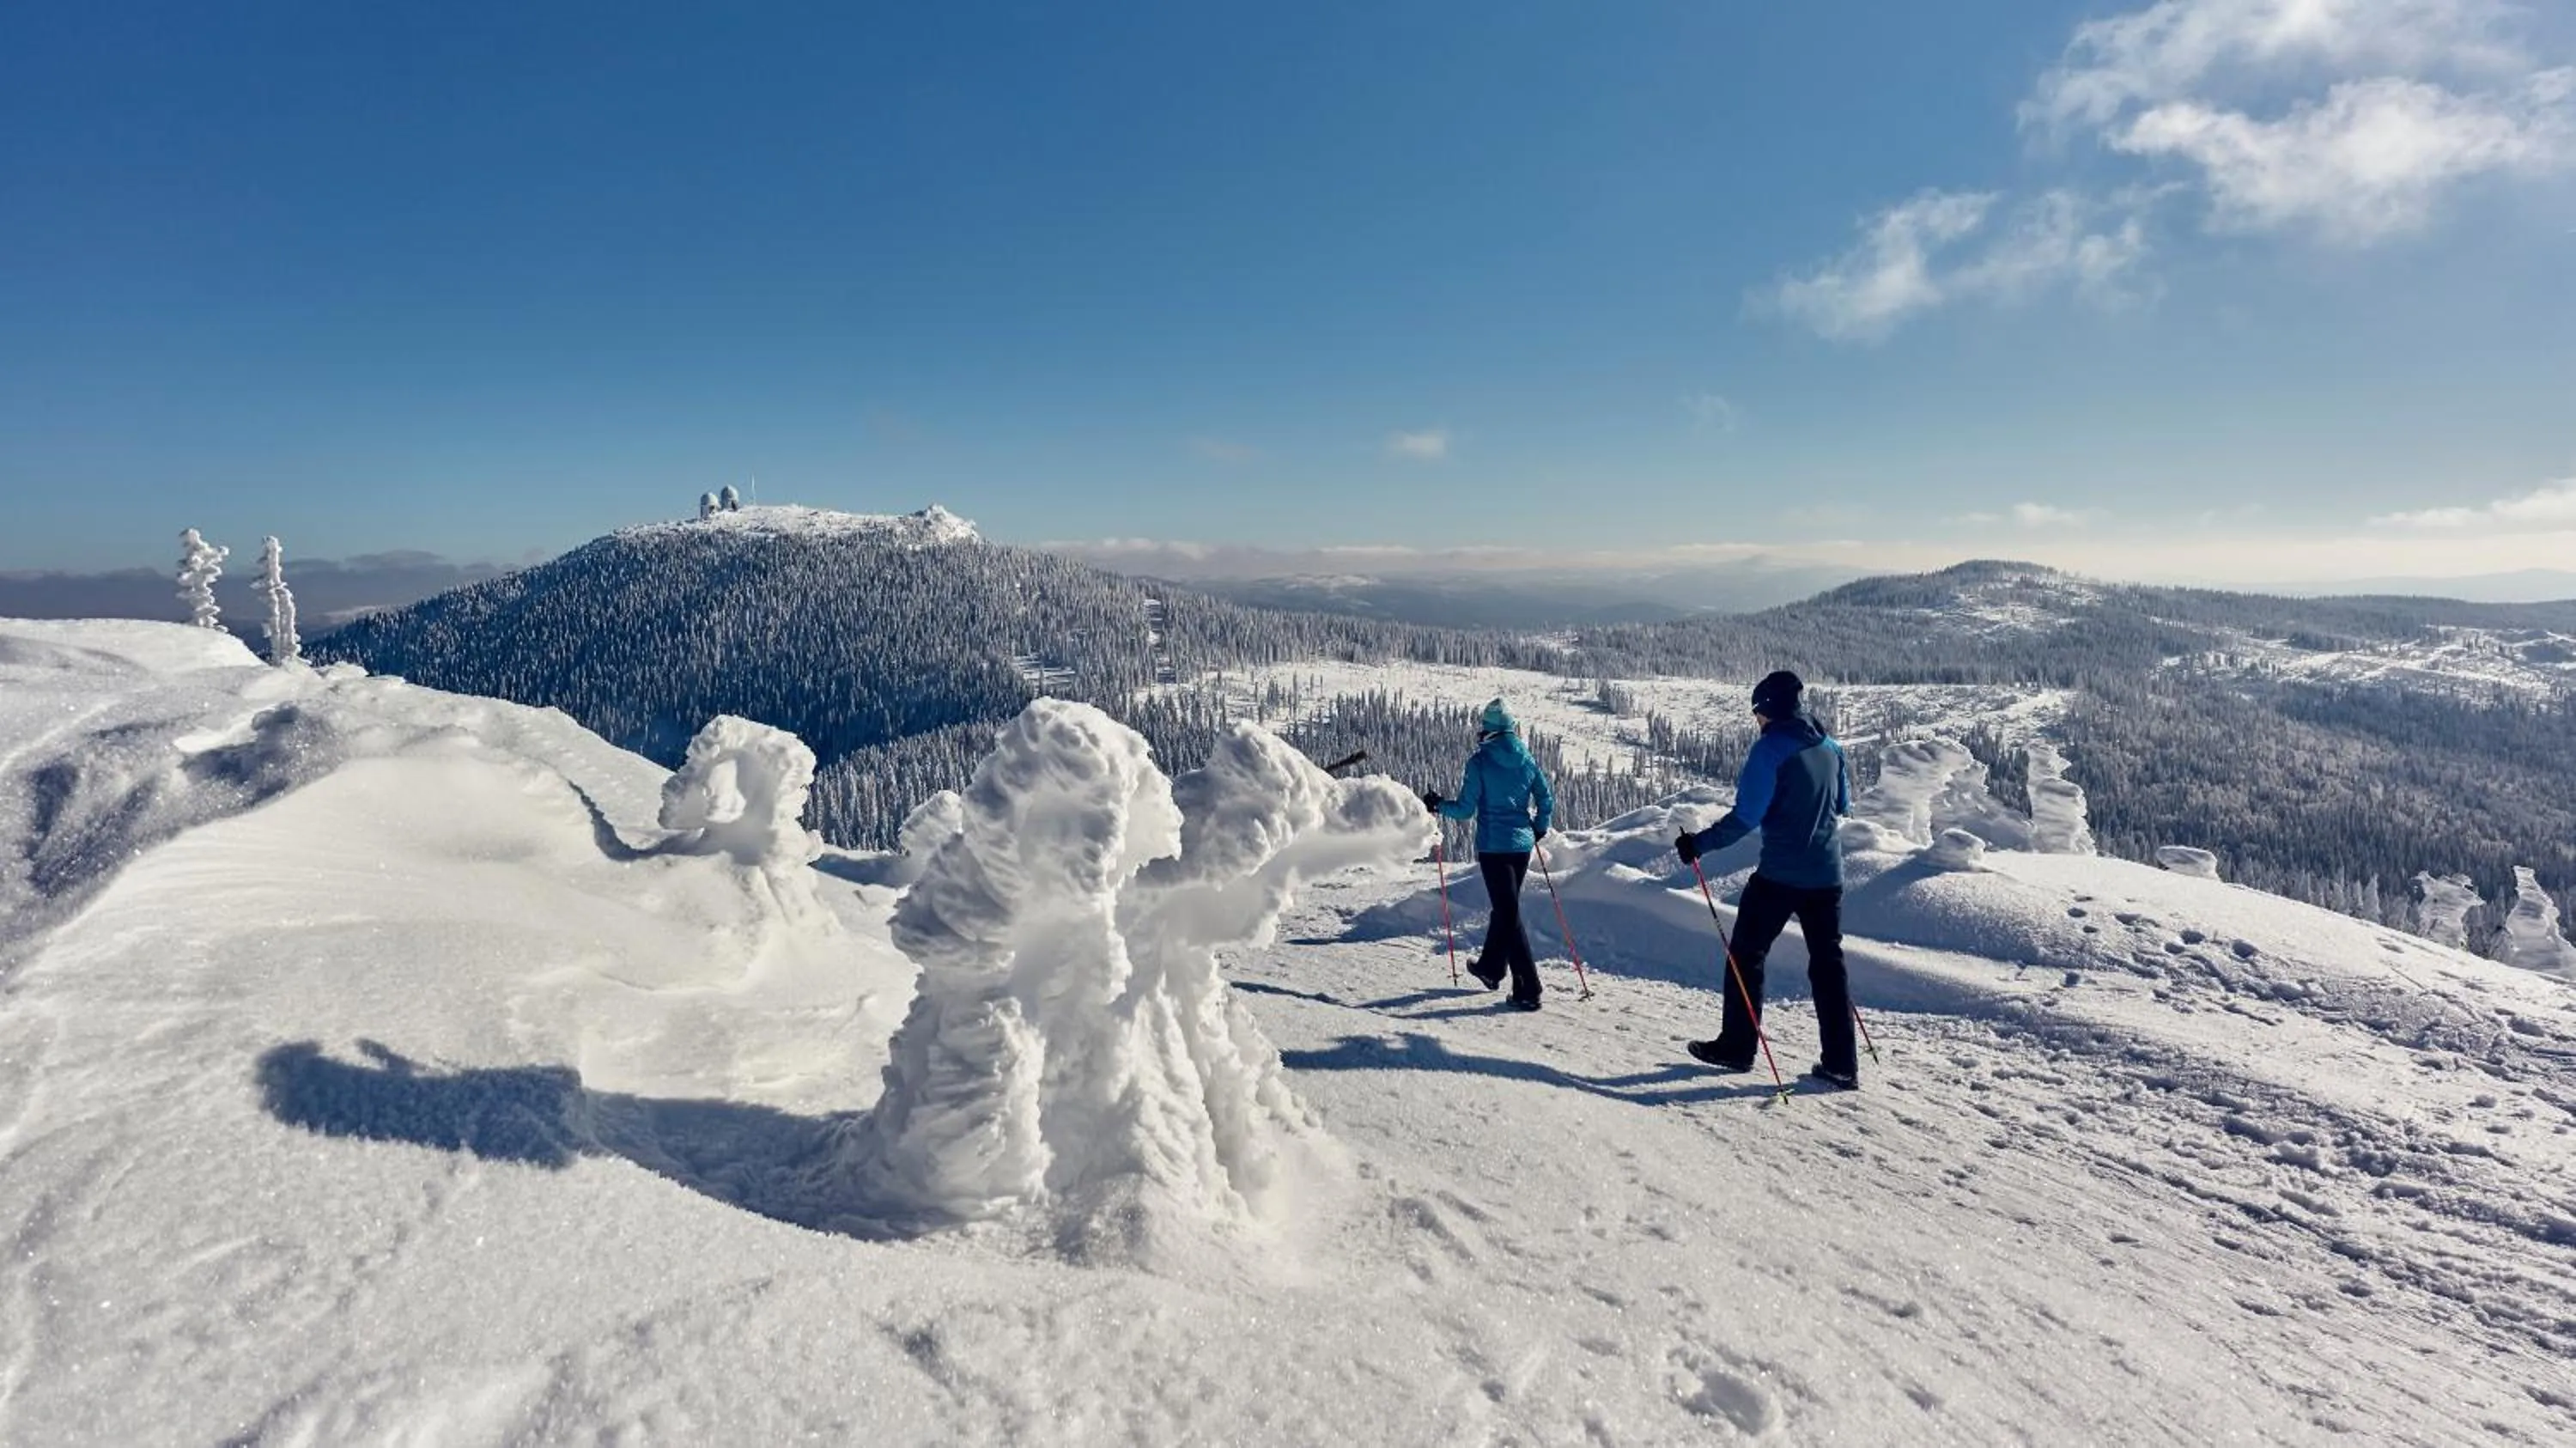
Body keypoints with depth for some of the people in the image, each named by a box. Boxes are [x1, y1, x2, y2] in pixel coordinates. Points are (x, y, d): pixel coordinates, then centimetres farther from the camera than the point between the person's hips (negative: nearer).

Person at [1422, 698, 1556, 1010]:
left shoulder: (1479, 762, -10)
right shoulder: (1527, 760, 4)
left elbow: (1465, 809, -10)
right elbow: (1547, 801, 6)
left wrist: (1438, 805, 8)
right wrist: (1539, 829, 23)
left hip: (1493, 846, -5)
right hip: (1522, 844, 5)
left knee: (1509, 915, -3)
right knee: (1506, 906, 22)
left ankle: (1528, 990, -7)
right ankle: (1491, 967, 39)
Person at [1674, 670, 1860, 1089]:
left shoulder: (1771, 748, -14)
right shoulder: (1830, 747, 8)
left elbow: (1746, 817, -19)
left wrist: (1699, 844, -12)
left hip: (1780, 873, -6)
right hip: (1827, 874, 7)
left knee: (1746, 954, 8)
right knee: (1828, 961, 10)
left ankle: (1737, 1047, 14)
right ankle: (1841, 1063, 10)